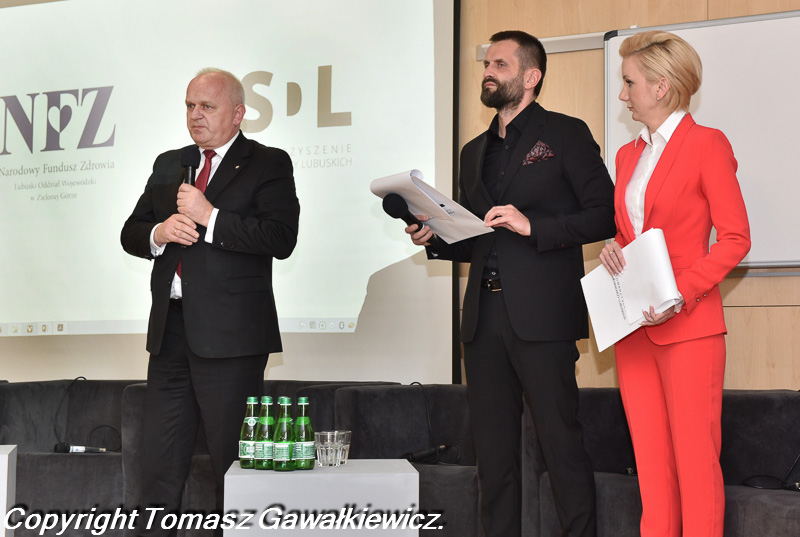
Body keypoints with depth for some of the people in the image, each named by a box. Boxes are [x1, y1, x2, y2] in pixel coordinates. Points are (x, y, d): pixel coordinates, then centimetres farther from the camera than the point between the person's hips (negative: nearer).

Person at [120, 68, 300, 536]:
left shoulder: (268, 164, -1)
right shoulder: (168, 165, 18)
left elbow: (282, 238, -15)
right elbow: (131, 233, 17)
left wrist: (210, 217, -17)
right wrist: (159, 232, -4)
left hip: (229, 335, -6)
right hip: (170, 330, 6)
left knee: (235, 460, 0)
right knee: (162, 464, 10)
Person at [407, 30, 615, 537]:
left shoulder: (565, 134, 3)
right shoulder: (475, 152, 22)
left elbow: (604, 215, -6)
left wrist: (532, 225, -15)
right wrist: (434, 237, 6)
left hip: (541, 317, -6)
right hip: (484, 318, 6)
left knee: (561, 442, -6)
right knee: (493, 449, 8)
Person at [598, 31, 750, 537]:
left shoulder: (707, 144, -5)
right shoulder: (629, 154, 17)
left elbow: (735, 238, -8)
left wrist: (681, 292, -18)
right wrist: (613, 248, 3)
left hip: (687, 324, -7)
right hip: (633, 325, 7)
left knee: (695, 456, -5)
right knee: (651, 458, 7)